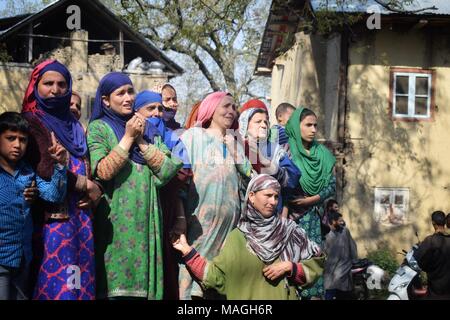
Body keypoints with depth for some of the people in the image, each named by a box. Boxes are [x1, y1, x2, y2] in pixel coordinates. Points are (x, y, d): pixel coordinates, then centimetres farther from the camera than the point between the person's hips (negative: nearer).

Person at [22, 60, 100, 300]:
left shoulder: (74, 125, 18)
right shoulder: (31, 122, -3)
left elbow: (88, 167, 21)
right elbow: (44, 169, -14)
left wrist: (96, 190, -1)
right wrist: (87, 186, -6)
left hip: (80, 214, 6)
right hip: (52, 216, -6)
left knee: (81, 280, 4)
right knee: (56, 280, -7)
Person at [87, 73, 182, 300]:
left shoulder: (147, 129, 13)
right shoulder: (98, 128, 1)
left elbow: (167, 170, 2)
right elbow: (103, 171, -13)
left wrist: (141, 140, -4)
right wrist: (128, 137, -9)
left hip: (145, 219, 4)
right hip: (116, 221, -4)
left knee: (144, 281, 6)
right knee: (116, 287, -4)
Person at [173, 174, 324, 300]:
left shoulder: (288, 230, 4)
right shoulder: (237, 236, 6)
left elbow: (316, 263, 7)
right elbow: (216, 275, 3)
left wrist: (290, 267, -7)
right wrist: (188, 252, -2)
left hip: (283, 297, 0)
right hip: (246, 297, 0)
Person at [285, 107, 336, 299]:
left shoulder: (322, 153, 9)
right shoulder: (286, 150, -3)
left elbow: (332, 186, 7)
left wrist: (312, 199, -8)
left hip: (313, 217, 4)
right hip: (291, 215, -4)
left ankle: (314, 293, 6)